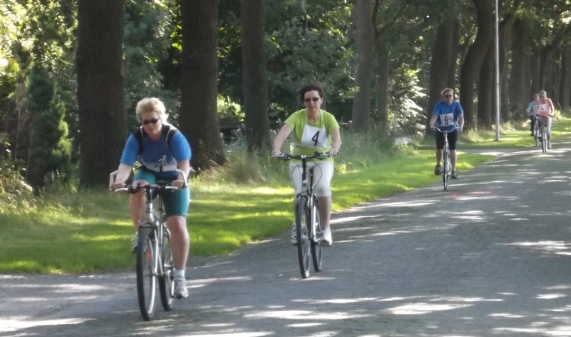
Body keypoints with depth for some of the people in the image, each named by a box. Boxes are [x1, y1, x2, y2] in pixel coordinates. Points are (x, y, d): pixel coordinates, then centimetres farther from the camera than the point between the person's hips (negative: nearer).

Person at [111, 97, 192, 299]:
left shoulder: (174, 136, -25)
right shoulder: (136, 138, -21)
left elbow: (184, 162, -36)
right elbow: (125, 163, -32)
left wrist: (181, 178, -58)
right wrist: (120, 180, -53)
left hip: (172, 180, -1)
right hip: (148, 174, 1)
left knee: (177, 224, -16)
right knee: (137, 190, -37)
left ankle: (179, 277, -9)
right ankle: (140, 234, -15)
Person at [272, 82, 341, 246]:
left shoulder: (328, 118, -10)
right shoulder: (297, 117, -12)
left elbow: (337, 137, -27)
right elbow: (282, 134, -27)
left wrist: (335, 148, -51)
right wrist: (276, 149, -47)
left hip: (322, 161, 0)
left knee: (323, 188, -29)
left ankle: (326, 229, -15)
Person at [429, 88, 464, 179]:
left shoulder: (456, 104, -14)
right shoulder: (439, 105, -16)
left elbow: (461, 117, -22)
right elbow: (434, 116, -26)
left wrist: (461, 127, -41)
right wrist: (431, 125, -46)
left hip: (453, 129, 0)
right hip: (440, 129, 0)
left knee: (452, 148, -10)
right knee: (439, 147, -6)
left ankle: (454, 170, -7)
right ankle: (438, 165, 21)